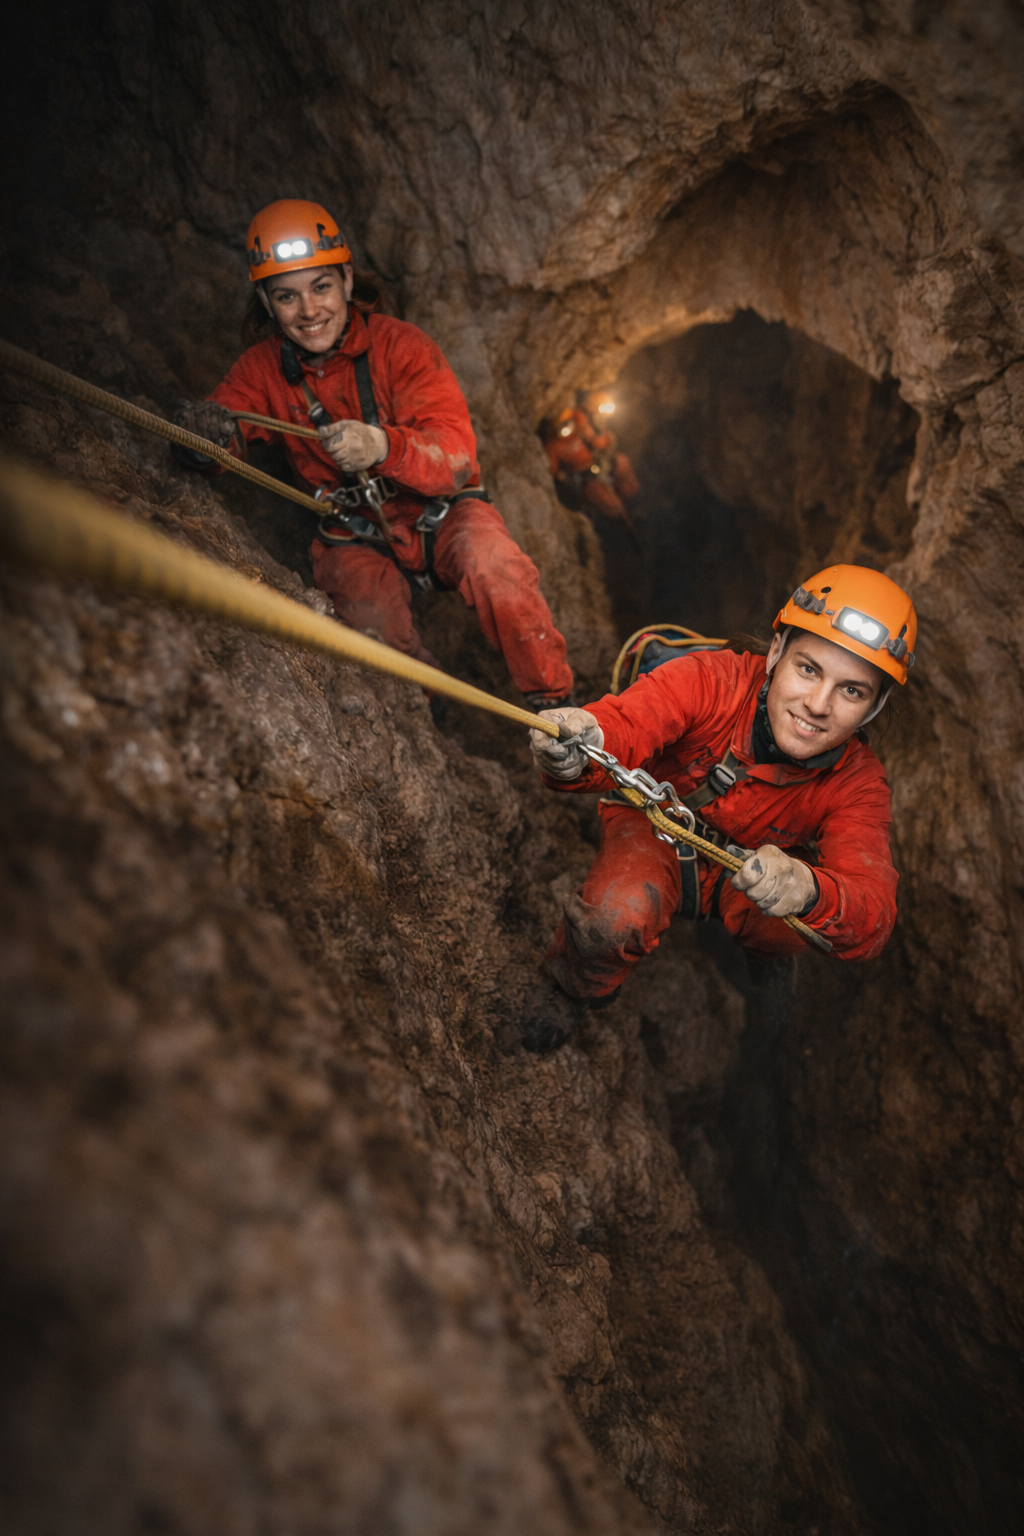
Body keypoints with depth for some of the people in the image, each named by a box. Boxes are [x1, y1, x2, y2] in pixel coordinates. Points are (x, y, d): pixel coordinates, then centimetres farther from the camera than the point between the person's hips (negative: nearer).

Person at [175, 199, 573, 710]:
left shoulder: (400, 344, -13)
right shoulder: (262, 369, -2)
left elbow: (456, 456, -23)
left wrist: (383, 446, -44)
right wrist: (206, 428, -43)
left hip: (439, 516, -1)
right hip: (356, 538, 2)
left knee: (490, 559, -34)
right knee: (373, 620, -29)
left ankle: (554, 707, -16)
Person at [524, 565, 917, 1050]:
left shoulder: (858, 782, -26)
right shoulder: (710, 679, -31)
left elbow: (873, 918, -38)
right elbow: (623, 725, -48)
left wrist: (809, 890, -63)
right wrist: (574, 756, -74)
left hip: (759, 862, 3)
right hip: (653, 829, -2)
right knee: (617, 914, -33)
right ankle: (573, 991, 4)